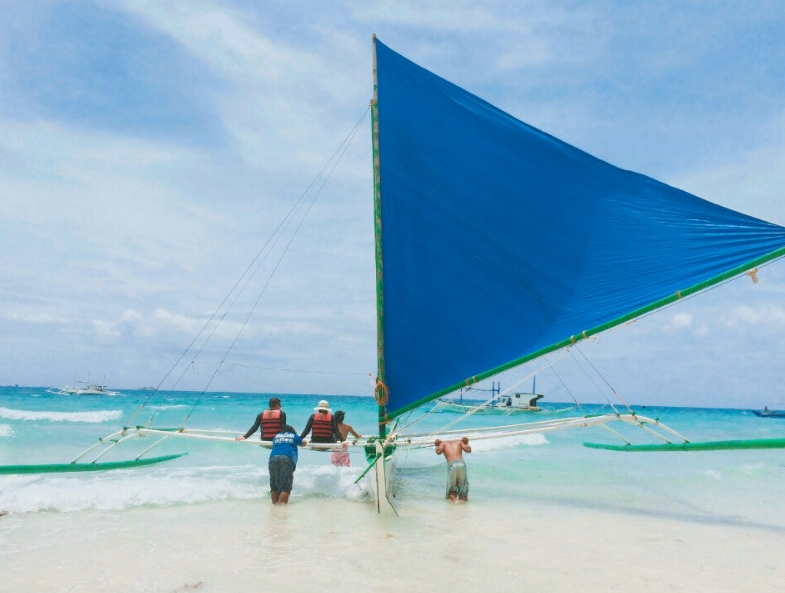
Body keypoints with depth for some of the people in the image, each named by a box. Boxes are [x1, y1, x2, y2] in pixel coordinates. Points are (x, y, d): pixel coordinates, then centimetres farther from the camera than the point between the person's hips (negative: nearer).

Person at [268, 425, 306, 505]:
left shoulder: (276, 436, 31)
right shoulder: (294, 436, 26)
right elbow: (303, 443, 44)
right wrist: (304, 442, 68)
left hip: (273, 458, 3)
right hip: (287, 458, -3)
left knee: (274, 486, 7)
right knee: (285, 486, -9)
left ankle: (275, 504, 2)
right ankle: (282, 504, -22)